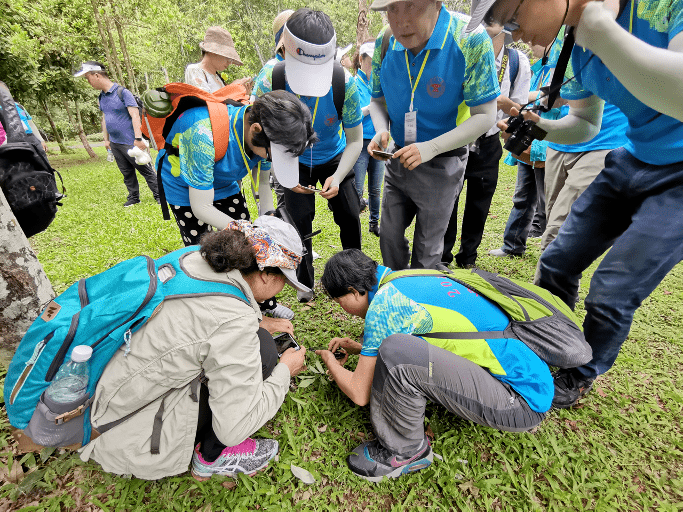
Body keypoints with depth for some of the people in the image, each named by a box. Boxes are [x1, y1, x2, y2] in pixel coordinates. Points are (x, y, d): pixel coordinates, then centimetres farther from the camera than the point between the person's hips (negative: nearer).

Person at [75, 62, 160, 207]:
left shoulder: (122, 92, -11)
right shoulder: (102, 97, 13)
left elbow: (135, 116, -17)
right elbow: (104, 119, 22)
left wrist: (138, 139, -23)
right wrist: (106, 139, 20)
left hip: (129, 142, -8)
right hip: (114, 143, 8)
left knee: (145, 170, -2)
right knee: (127, 173, 13)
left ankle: (159, 195, 7)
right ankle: (133, 197, 22)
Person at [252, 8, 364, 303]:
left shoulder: (345, 84, -27)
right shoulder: (270, 81, -27)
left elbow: (355, 141, -17)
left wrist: (337, 177, -33)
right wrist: (283, 174, -31)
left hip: (334, 159, 1)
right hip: (295, 162, 0)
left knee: (350, 215, -1)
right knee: (300, 220, -5)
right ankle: (305, 283, 16)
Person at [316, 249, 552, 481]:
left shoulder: (384, 303, -19)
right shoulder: (407, 280, 6)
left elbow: (360, 394, -10)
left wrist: (331, 362, 8)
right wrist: (358, 347, 23)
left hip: (522, 401, -9)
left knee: (397, 353, -25)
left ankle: (404, 451, 0)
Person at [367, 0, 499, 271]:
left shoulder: (471, 40, -20)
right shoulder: (384, 42, -6)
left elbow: (485, 116, -17)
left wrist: (430, 148, -28)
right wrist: (381, 131, -14)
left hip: (441, 164, -4)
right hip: (398, 158, 5)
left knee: (427, 248, 7)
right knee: (390, 236, 15)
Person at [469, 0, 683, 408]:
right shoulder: (577, 46, -1)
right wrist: (540, 129, -10)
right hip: (632, 161, 7)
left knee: (613, 291, -7)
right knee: (558, 262, 6)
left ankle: (581, 378, 22)